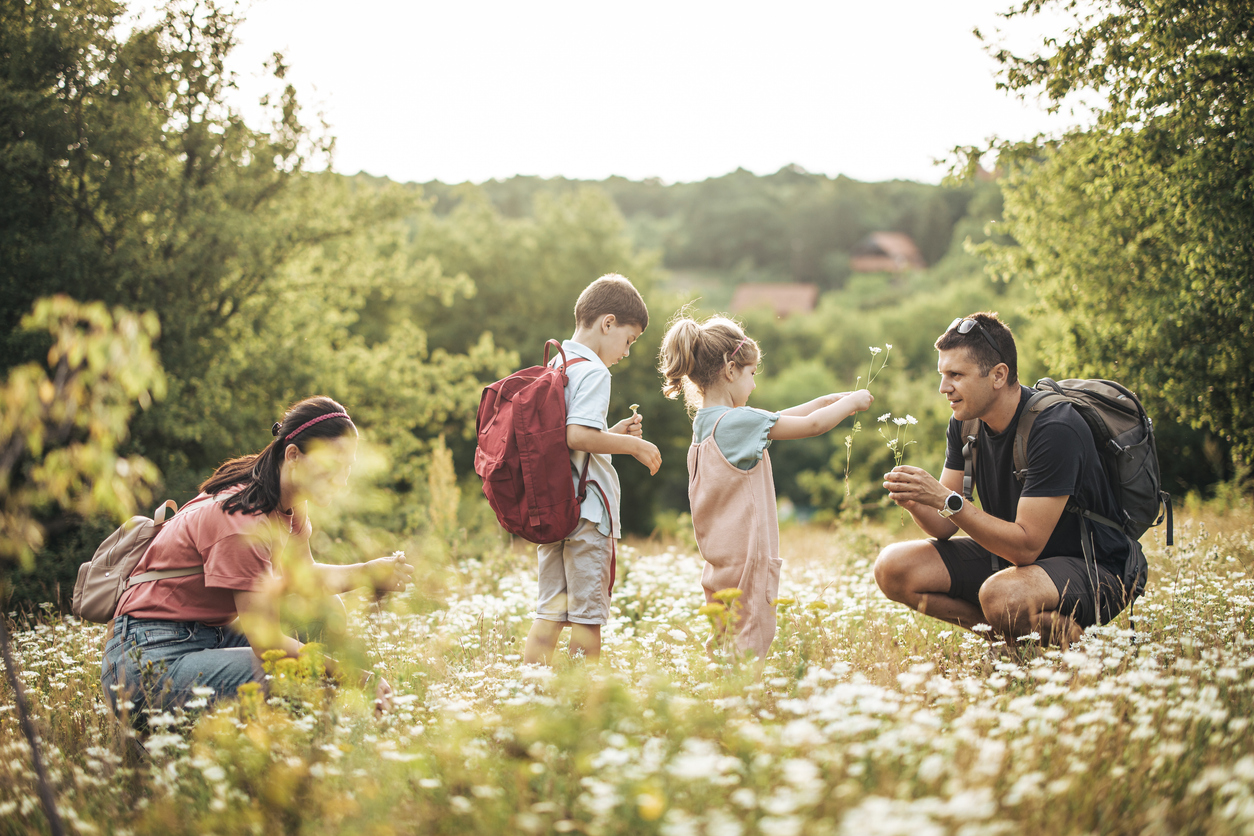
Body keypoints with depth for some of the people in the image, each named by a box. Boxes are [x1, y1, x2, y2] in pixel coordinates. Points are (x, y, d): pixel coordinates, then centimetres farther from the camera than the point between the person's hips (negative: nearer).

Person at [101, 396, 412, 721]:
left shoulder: (290, 502, 2)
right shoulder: (241, 521, -26)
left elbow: (302, 575, 14)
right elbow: (267, 642, -25)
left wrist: (368, 572, -4)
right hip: (150, 656, -10)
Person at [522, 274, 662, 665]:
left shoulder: (552, 368, 15)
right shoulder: (593, 372, -13)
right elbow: (578, 436, -25)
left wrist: (613, 433, 16)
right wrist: (633, 445, -13)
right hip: (586, 511, -8)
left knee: (550, 609, 11)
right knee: (588, 612, 1)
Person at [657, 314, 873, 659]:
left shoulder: (705, 421, 9)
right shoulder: (737, 421, -17)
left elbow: (774, 421, 18)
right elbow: (811, 426, -12)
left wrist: (827, 400, 17)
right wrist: (851, 403, 4)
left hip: (721, 559, 9)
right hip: (745, 558, -9)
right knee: (750, 647, -6)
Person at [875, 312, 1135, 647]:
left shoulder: (1056, 429, -25)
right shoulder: (966, 421, -2)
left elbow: (1026, 546, -28)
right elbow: (944, 527, 0)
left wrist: (947, 500, -33)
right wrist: (915, 503, -22)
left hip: (1090, 568, -8)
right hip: (1009, 555, 8)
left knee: (1001, 595, -39)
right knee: (893, 568, -7)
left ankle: (1069, 633, -7)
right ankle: (1015, 631, -3)